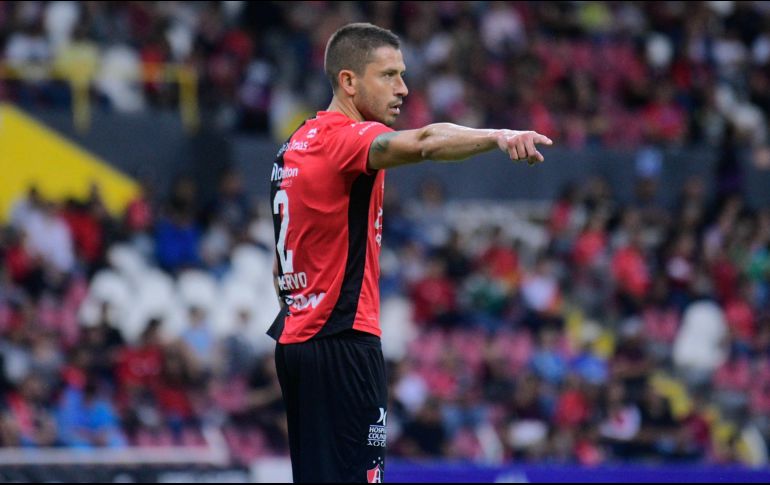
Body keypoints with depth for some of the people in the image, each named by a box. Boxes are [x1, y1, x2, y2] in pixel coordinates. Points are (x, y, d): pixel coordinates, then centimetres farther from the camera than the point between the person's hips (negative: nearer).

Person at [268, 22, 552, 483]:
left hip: (296, 336, 10)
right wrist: (498, 136, -48)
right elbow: (423, 143, -35)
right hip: (343, 340, -10)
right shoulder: (348, 137, -12)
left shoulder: (298, 145, 17)